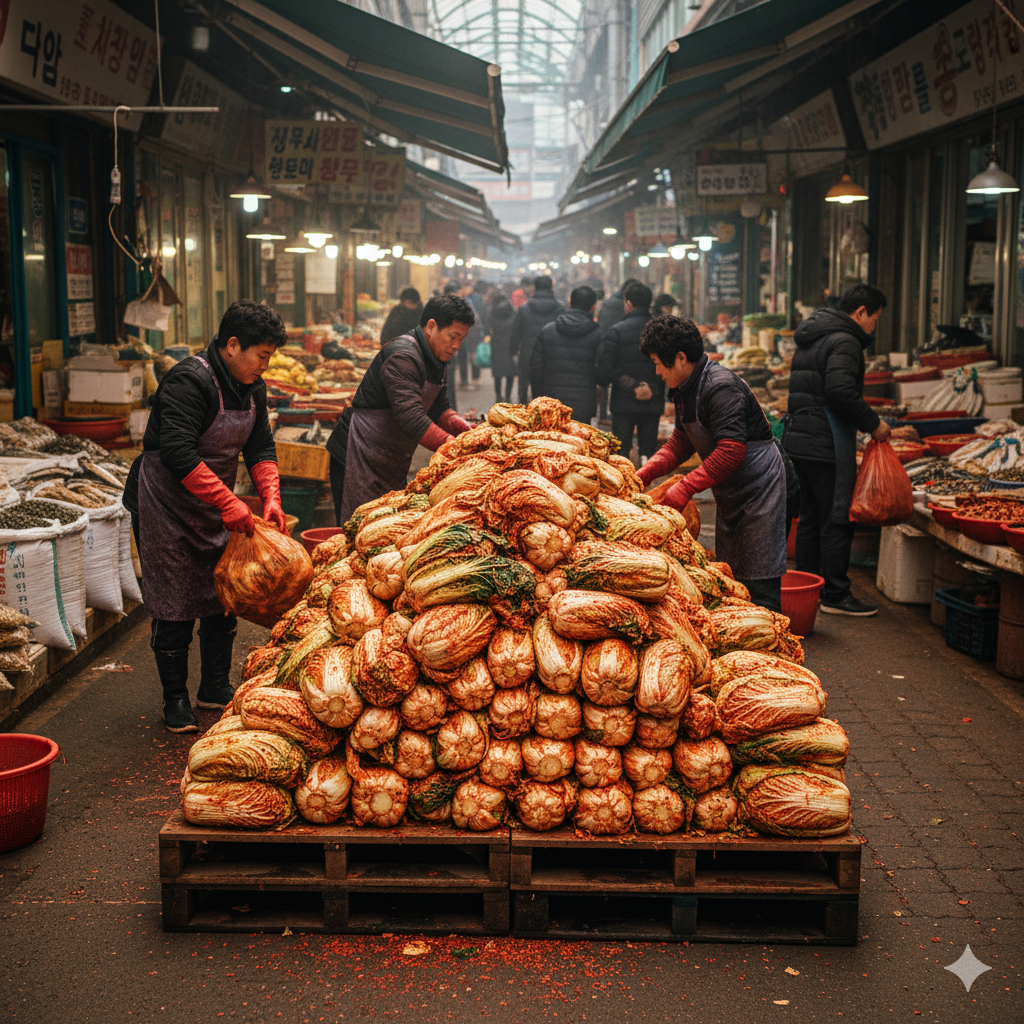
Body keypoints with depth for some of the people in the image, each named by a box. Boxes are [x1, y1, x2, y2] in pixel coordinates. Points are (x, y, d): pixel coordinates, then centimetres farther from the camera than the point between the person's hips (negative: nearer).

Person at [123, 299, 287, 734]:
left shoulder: (251, 387, 3)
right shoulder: (190, 381, -25)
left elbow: (261, 448, 6)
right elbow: (177, 454, -33)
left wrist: (270, 498, -11)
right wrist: (231, 506, -35)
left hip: (217, 505, 8)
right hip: (167, 503, -8)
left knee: (224, 598, 11)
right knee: (175, 605, -3)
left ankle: (215, 687, 27)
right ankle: (175, 700, 11)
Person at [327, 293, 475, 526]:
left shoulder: (439, 361, 9)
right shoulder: (402, 357, -23)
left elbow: (438, 408, 13)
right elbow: (411, 417, -32)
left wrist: (467, 430, -6)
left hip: (393, 462, 10)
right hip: (359, 456, -10)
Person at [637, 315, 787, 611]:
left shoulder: (721, 387, -24)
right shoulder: (685, 388, 6)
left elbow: (731, 451, -31)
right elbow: (681, 441, 14)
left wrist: (686, 487, -30)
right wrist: (647, 472, 0)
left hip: (760, 486, -10)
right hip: (729, 492, 10)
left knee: (760, 586, -9)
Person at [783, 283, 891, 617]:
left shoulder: (811, 337, 19)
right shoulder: (844, 342, -12)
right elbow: (841, 392, -25)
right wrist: (873, 423, -14)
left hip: (799, 438, 10)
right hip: (827, 444, -10)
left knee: (810, 516, 15)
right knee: (837, 519, -3)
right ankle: (835, 595, 1)